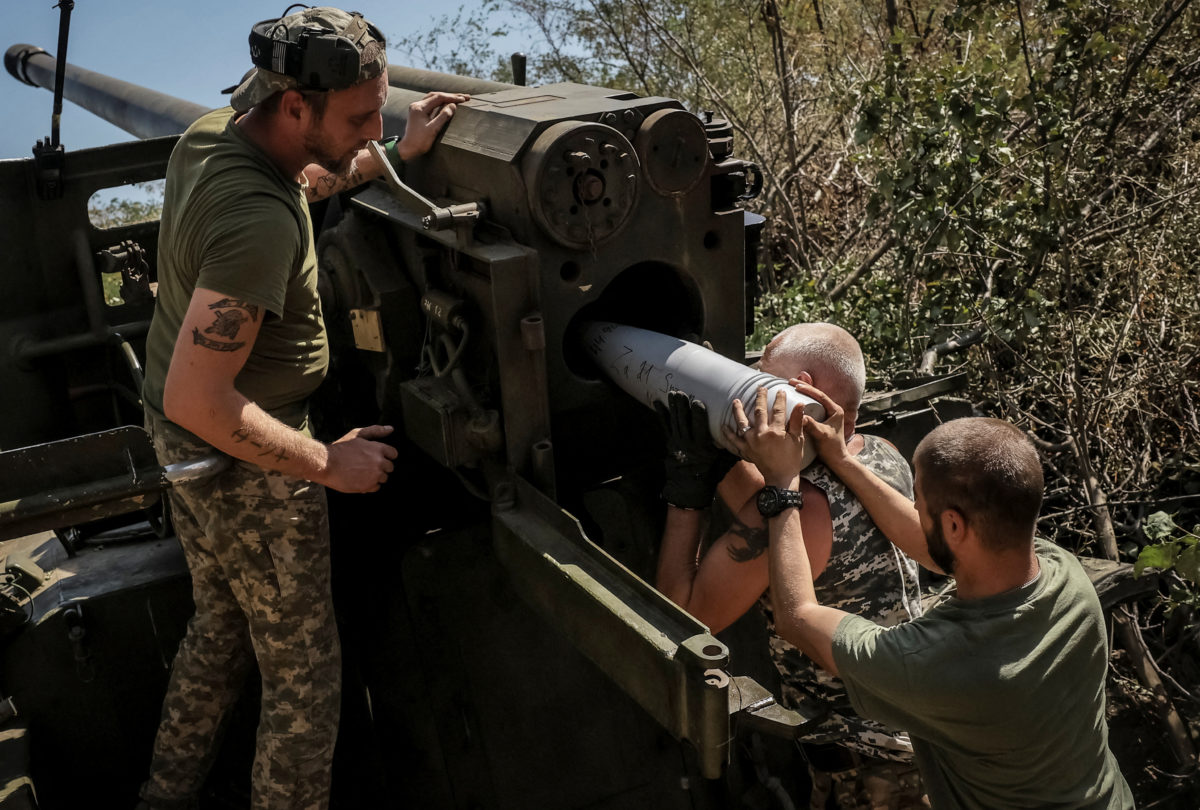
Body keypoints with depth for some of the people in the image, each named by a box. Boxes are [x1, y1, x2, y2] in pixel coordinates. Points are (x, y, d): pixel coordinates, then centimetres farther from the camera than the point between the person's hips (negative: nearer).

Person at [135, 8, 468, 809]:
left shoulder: (210, 133, -3)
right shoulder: (258, 223, -33)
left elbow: (300, 181, 21)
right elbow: (198, 400, -33)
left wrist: (396, 154, 11)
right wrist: (330, 463, -24)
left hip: (180, 441, 10)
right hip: (243, 460, -10)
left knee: (220, 629, 27)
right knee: (305, 679, 6)